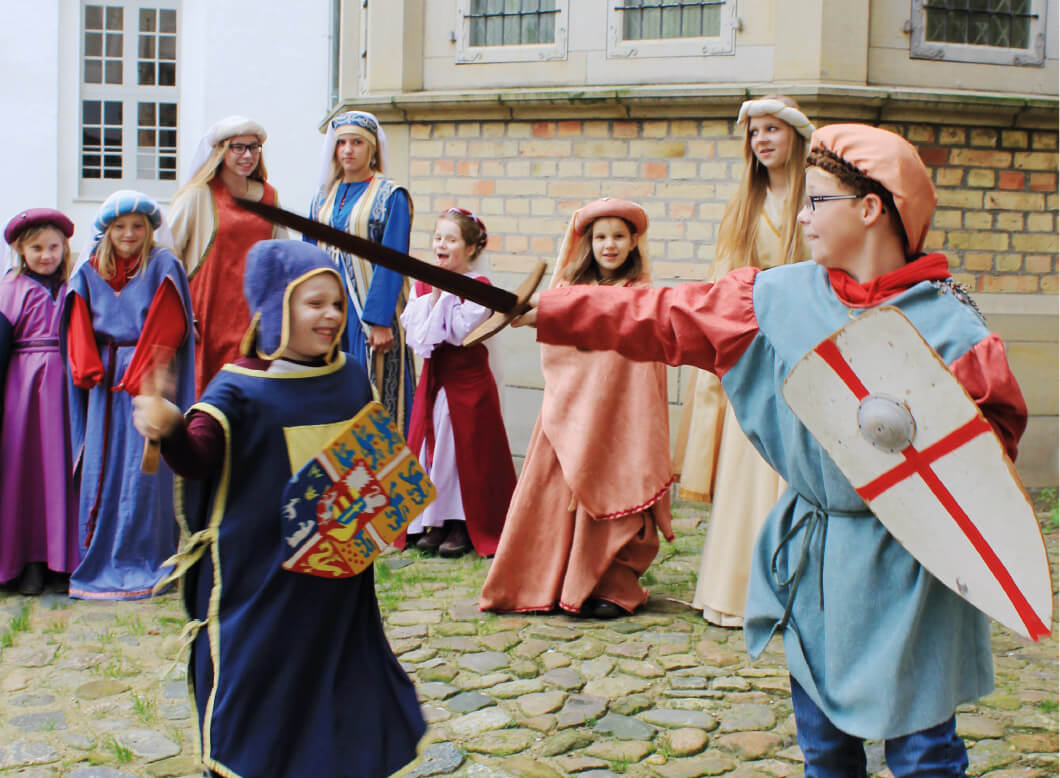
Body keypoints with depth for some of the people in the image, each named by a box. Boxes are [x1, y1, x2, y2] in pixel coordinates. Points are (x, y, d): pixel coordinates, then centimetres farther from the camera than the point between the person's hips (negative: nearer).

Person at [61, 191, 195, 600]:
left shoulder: (164, 267, 1)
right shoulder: (89, 270, 12)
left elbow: (167, 327, -6)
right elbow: (80, 324, 9)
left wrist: (141, 373, -13)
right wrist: (88, 369, -6)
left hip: (149, 377, -4)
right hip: (105, 381, 4)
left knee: (144, 469, -5)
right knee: (101, 466, 5)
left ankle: (143, 562, 1)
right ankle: (99, 559, 14)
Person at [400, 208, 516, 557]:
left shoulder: (478, 287, -8)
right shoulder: (422, 285, 8)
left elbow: (462, 331, -19)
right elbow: (413, 333, -4)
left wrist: (445, 295, -16)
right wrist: (432, 295, -11)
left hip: (468, 380, -5)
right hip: (433, 379, 5)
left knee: (466, 449, 0)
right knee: (431, 446, 7)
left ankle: (463, 526, 9)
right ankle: (434, 522, 17)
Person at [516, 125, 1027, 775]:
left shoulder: (946, 321, -11)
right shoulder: (777, 298, 1)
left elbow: (1000, 420, -6)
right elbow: (659, 318, 2)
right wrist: (543, 312, 0)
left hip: (904, 562, -4)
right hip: (808, 552, 4)